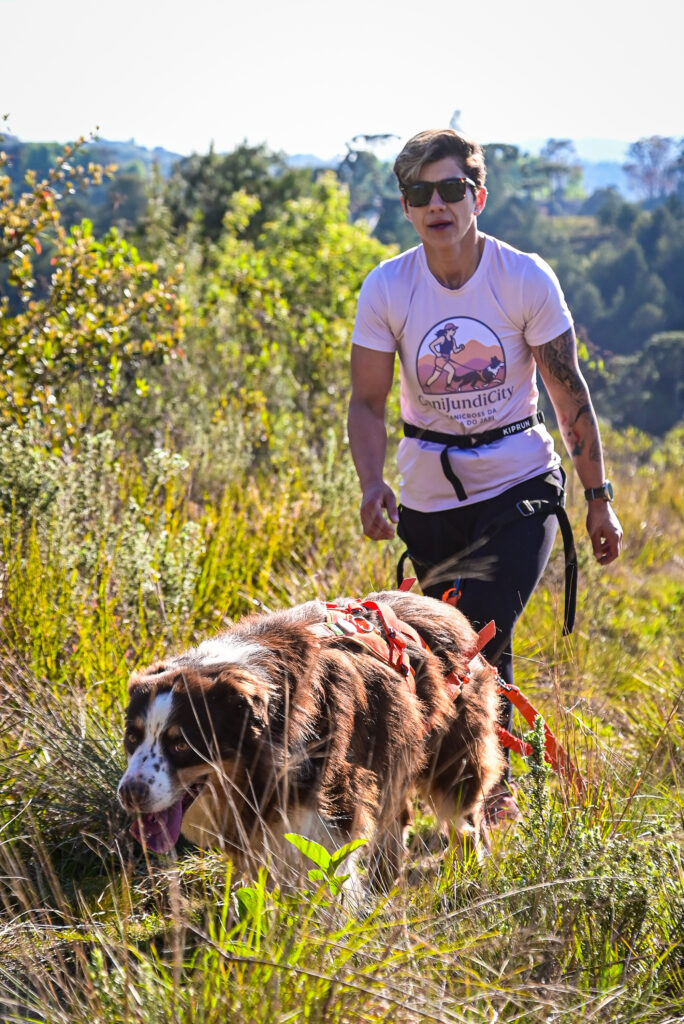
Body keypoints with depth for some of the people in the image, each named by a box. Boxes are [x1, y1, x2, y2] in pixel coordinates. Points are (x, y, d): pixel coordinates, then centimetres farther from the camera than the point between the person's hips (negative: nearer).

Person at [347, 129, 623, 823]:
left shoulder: (526, 278, -11)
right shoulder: (385, 289, -8)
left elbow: (569, 393, -2)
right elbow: (367, 401, -3)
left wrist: (598, 496, -1)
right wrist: (372, 485, -20)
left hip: (519, 487, -2)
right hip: (430, 498, 3)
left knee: (481, 642, -19)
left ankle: (493, 790, -3)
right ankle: (493, 792, 30)